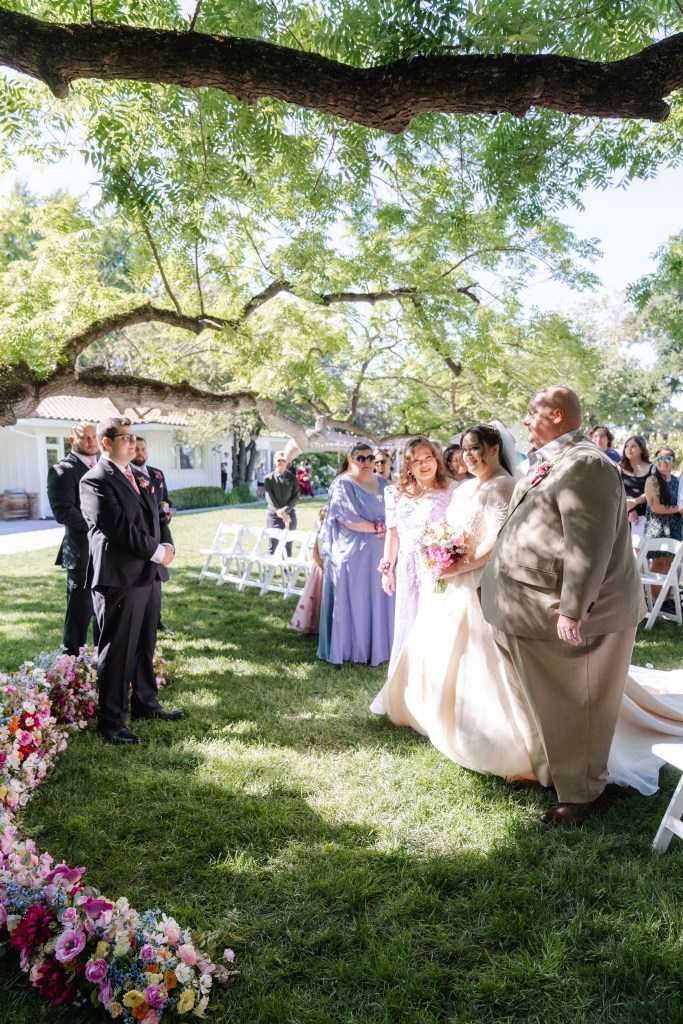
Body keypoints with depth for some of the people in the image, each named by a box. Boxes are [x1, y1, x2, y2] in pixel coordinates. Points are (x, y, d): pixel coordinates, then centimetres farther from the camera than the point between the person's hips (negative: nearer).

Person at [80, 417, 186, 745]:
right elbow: (118, 527, -19)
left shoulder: (140, 478, 16)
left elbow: (157, 517, 17)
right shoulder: (95, 481, -11)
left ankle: (146, 703, 32)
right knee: (117, 650, 1)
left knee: (145, 645, 17)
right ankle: (111, 719, 13)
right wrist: (157, 553, -14)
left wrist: (167, 546, -2)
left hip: (149, 574, 8)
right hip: (119, 578, -8)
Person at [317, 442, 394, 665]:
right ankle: (349, 648, 13)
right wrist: (379, 528, -11)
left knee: (378, 601, 10)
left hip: (378, 553, 6)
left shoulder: (381, 482, 12)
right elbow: (348, 519, -17)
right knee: (353, 601, 2)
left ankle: (375, 645, 22)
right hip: (352, 553, -6)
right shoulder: (343, 484, -8)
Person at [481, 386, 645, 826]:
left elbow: (589, 546, -26)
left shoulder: (584, 464, -19)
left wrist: (572, 610, -27)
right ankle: (553, 772, 38)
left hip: (570, 616, -10)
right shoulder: (552, 462, 14)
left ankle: (582, 795, 22)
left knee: (570, 707, 5)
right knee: (548, 702, 21)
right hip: (541, 612, 10)